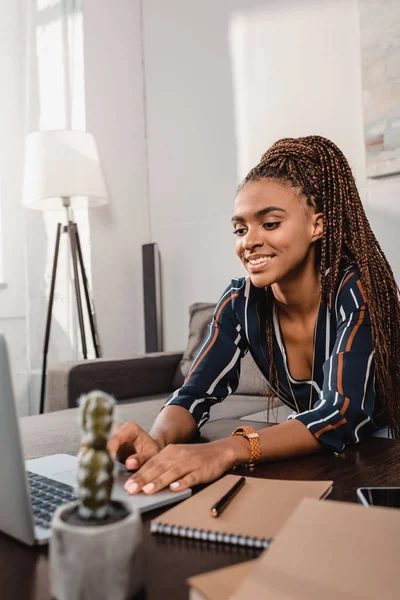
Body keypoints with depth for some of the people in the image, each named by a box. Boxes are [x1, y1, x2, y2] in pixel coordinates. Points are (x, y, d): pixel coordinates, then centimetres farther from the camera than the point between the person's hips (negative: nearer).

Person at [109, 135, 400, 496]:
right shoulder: (241, 302, -10)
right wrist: (158, 441, -35)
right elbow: (195, 395, -13)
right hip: (311, 461, 3)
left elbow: (344, 412, -31)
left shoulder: (356, 291, -22)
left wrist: (225, 451, -45)